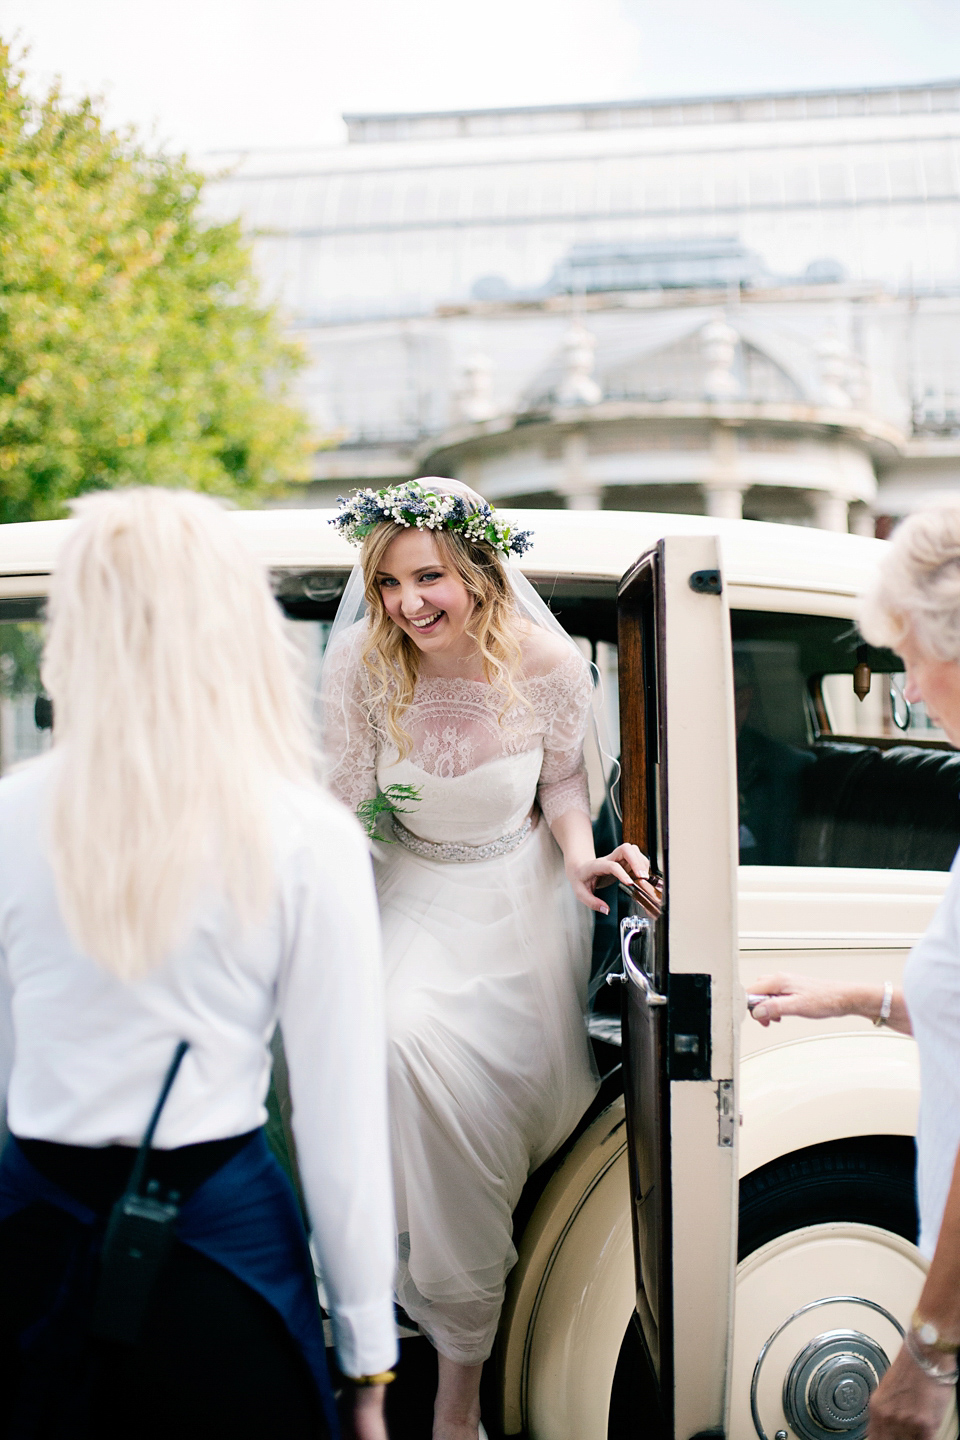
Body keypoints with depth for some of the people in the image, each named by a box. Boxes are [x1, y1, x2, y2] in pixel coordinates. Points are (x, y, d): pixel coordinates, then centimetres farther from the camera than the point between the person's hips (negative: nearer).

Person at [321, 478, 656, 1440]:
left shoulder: (548, 665, -19)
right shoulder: (361, 663, -19)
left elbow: (562, 781, 0)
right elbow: (347, 804, -10)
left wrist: (579, 855, -18)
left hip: (521, 892, 0)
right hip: (415, 890, 0)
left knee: (522, 1075, -2)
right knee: (402, 1038, -26)